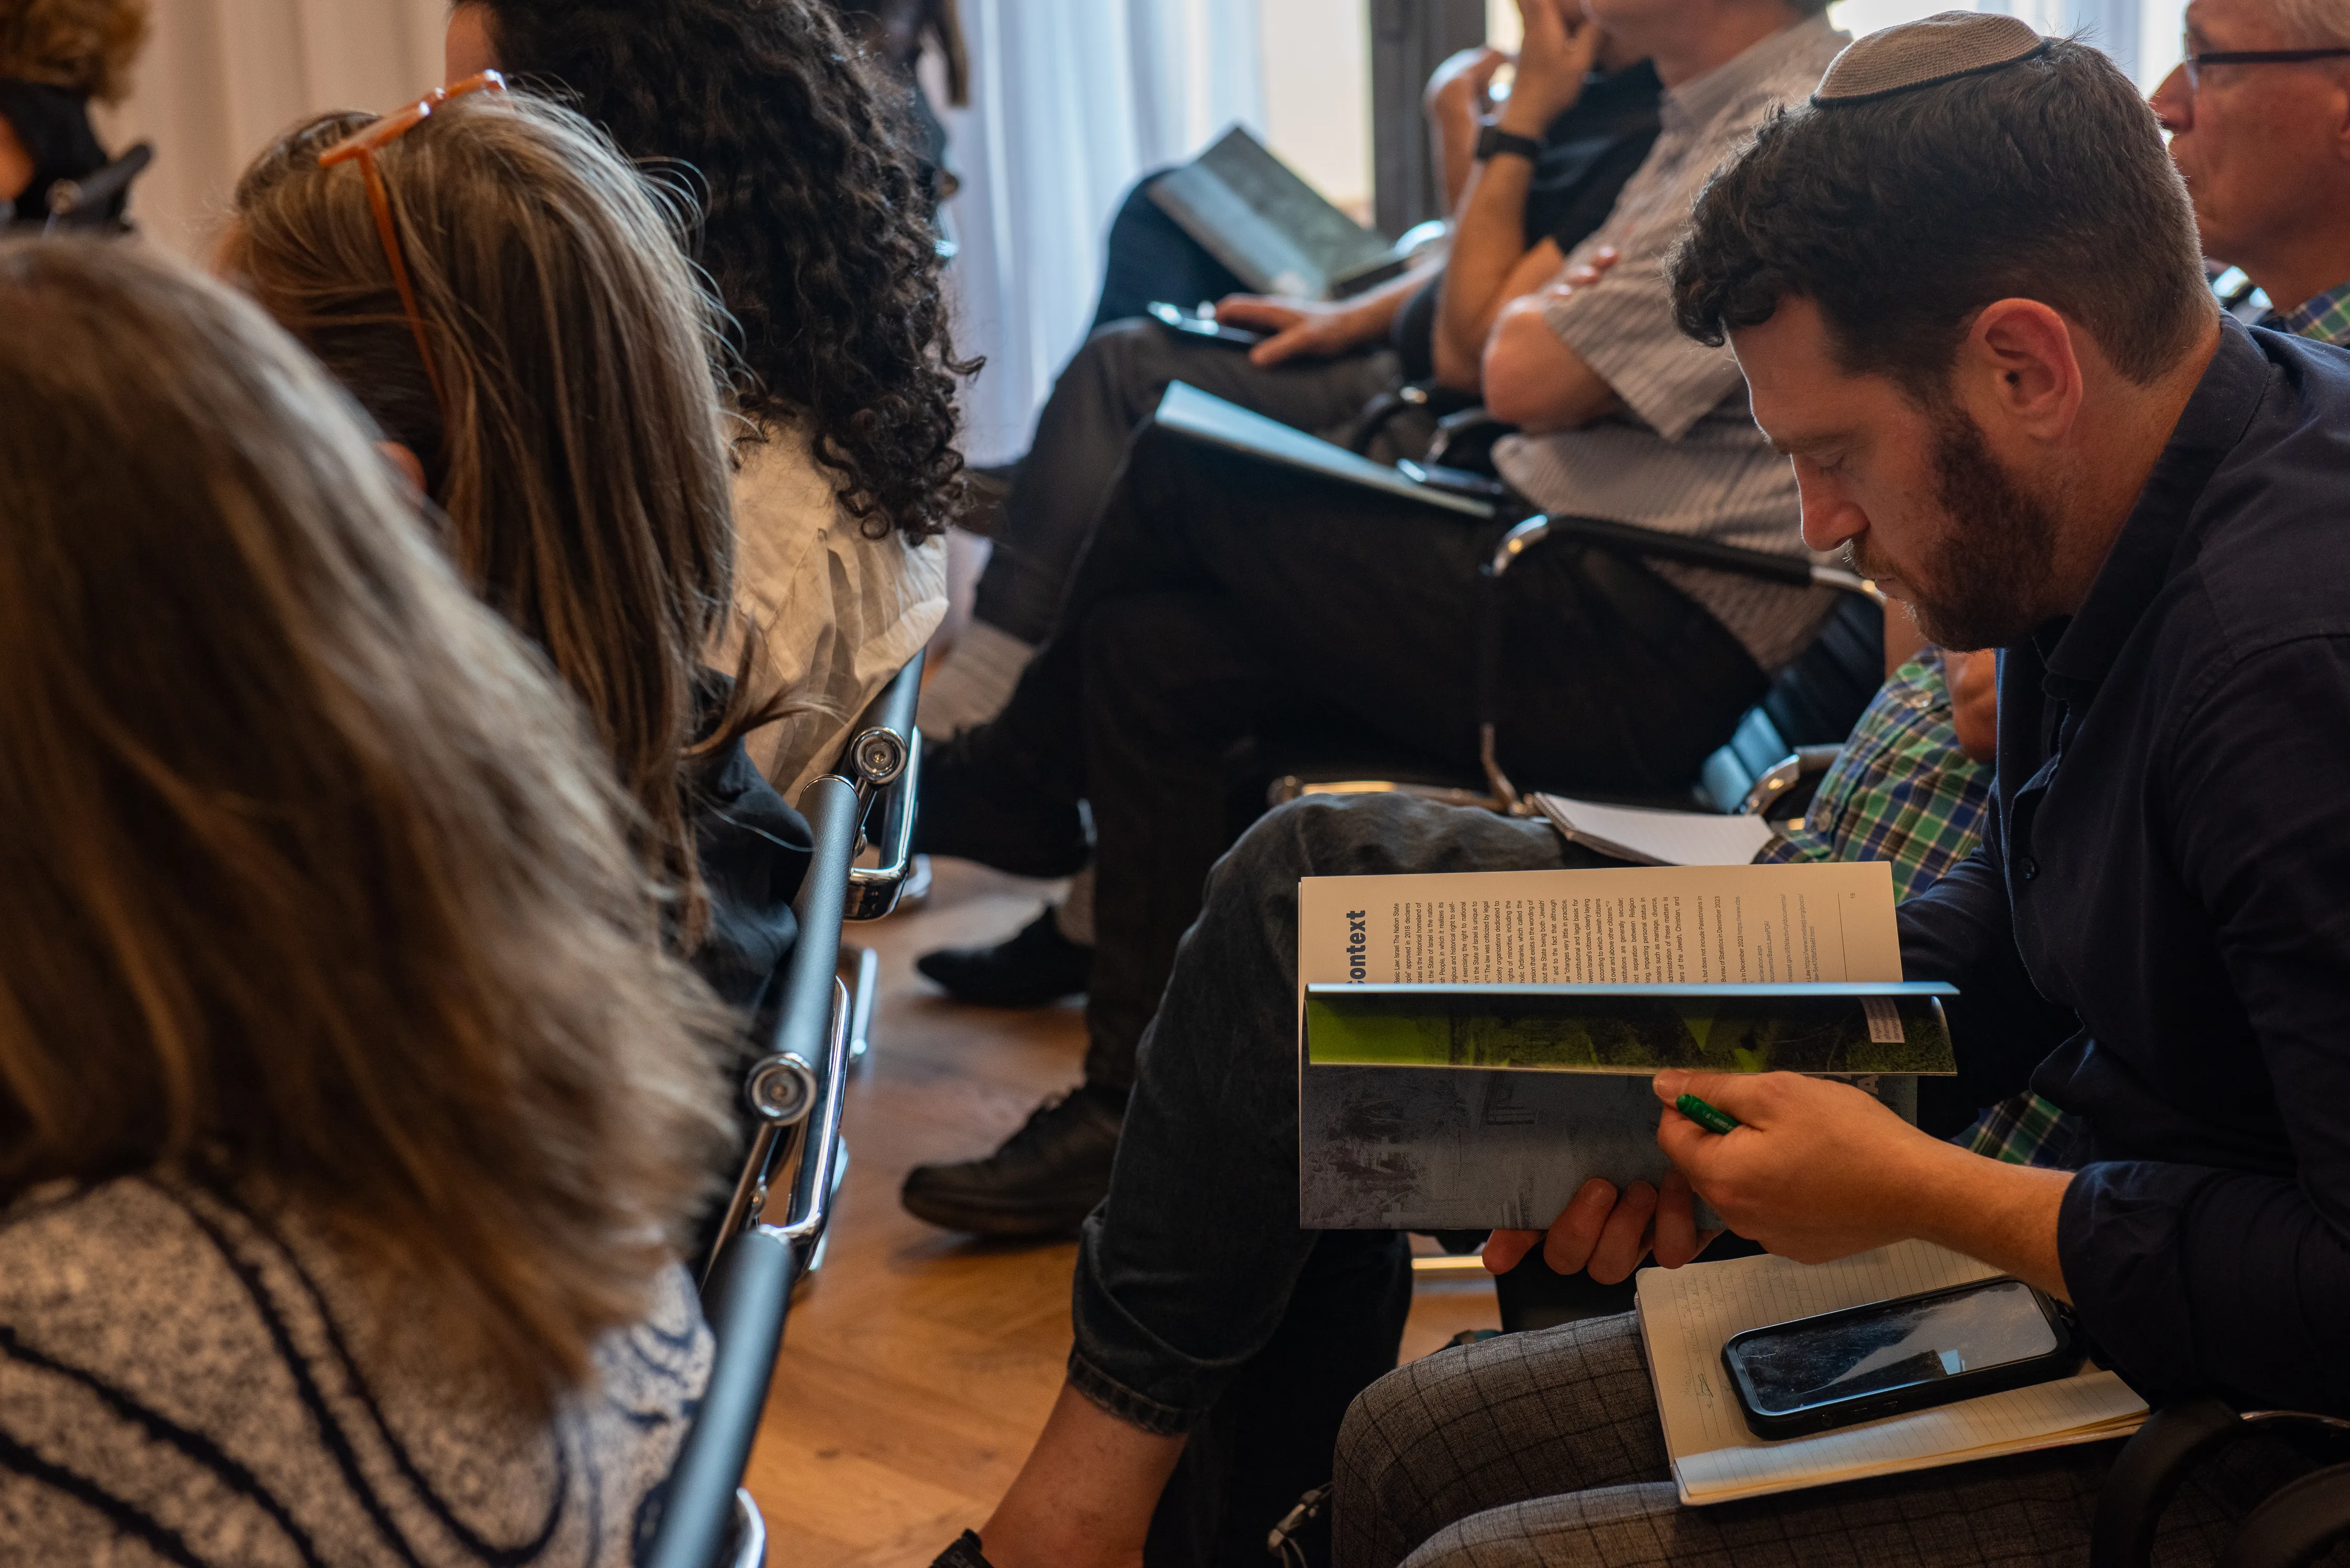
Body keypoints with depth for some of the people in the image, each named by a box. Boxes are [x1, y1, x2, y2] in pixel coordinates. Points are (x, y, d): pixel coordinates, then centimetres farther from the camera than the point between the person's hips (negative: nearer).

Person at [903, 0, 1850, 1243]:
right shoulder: (1714, 118, 17)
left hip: (1643, 651, -10)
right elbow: (1466, 349, 22)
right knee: (1151, 646, 1)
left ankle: (1020, 785, 13)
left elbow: (1526, 373, -16)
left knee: (1183, 474, -8)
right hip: (1583, 590, 10)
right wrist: (1518, 126, 14)